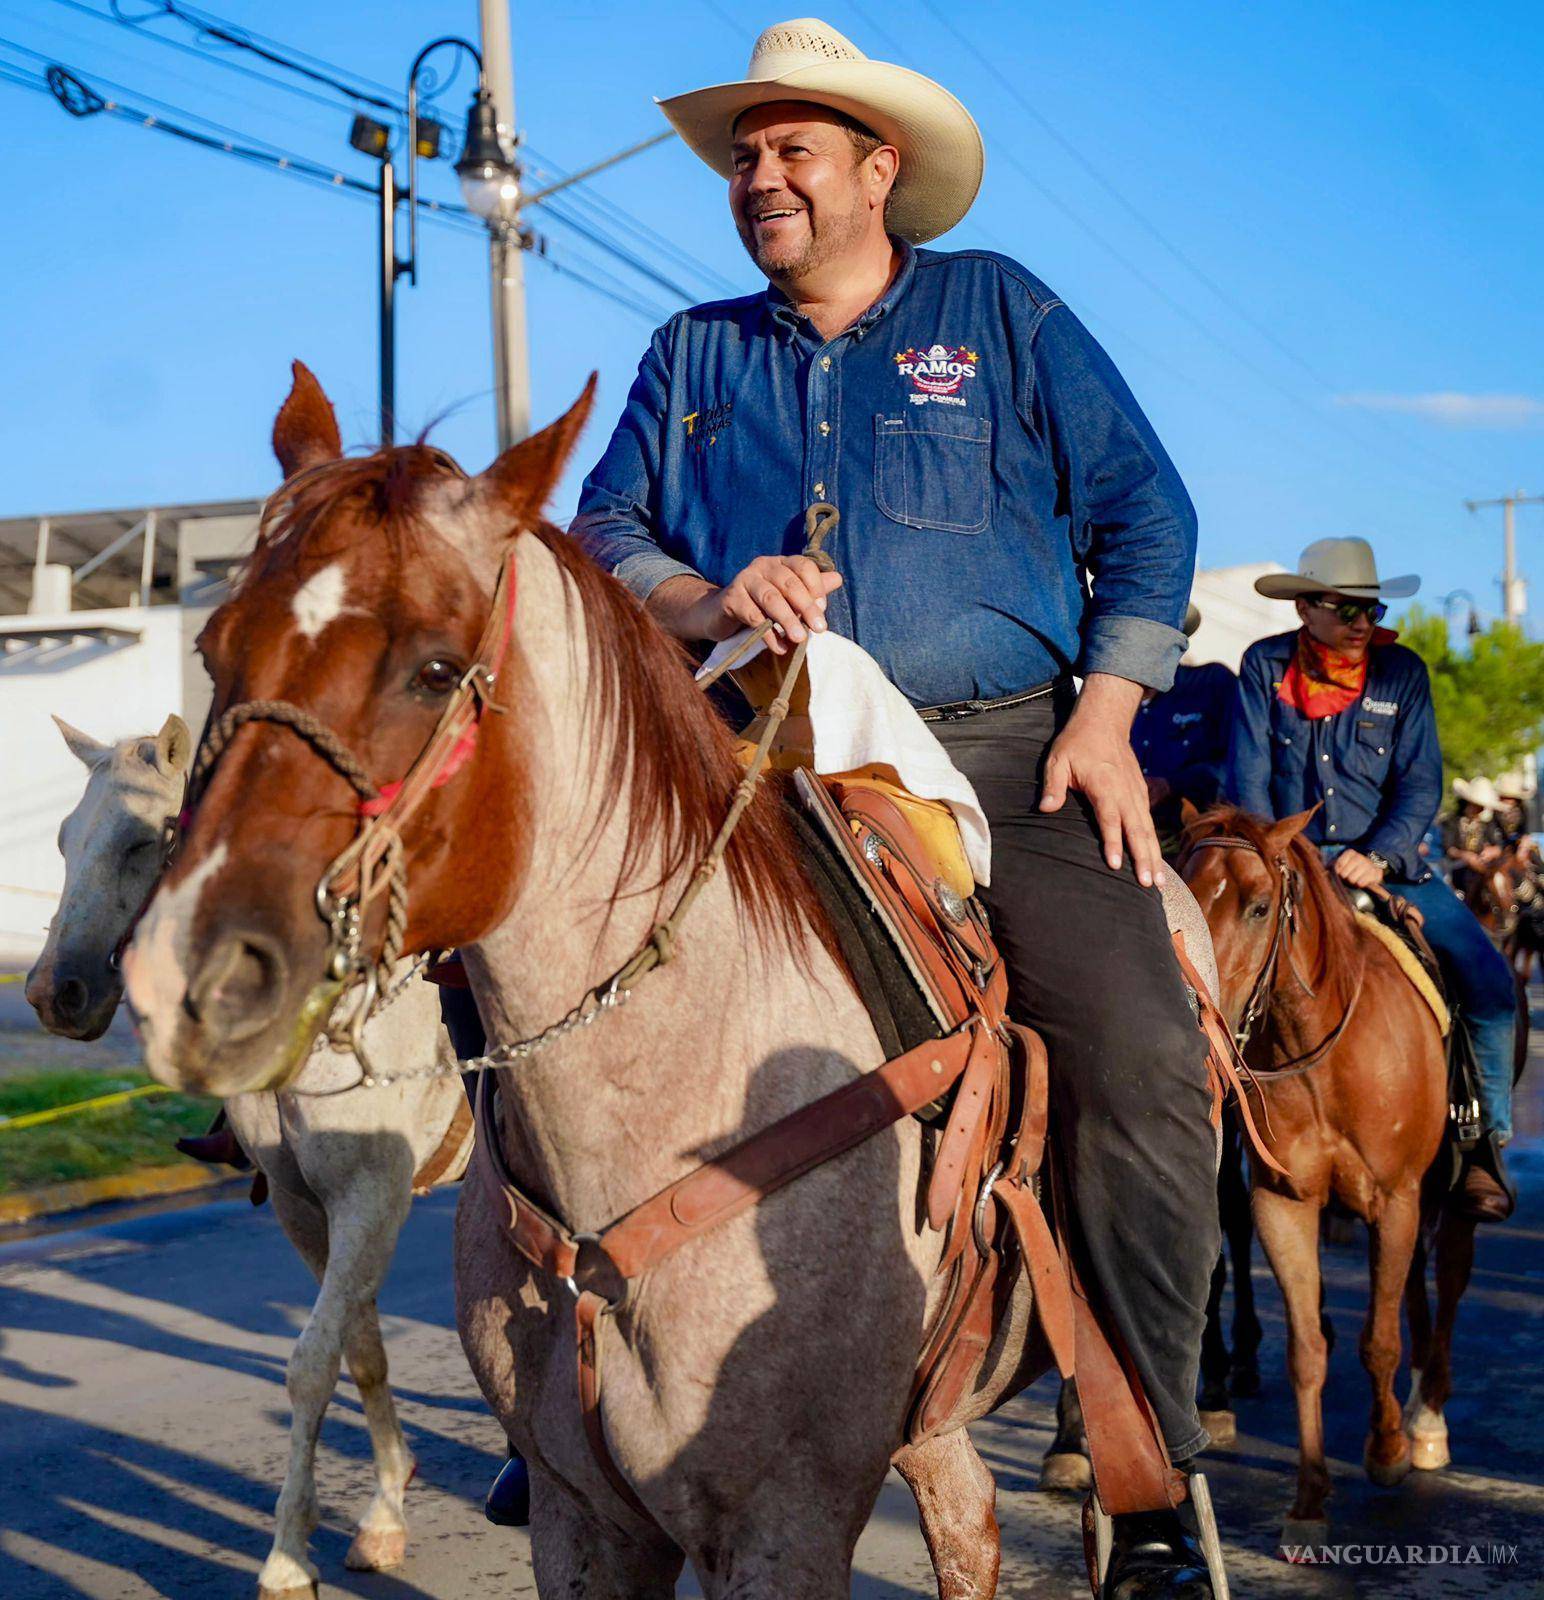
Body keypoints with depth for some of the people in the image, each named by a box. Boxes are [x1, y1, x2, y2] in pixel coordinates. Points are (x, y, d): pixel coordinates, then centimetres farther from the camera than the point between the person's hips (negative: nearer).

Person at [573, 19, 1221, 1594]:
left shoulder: (998, 310, 13)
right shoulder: (693, 354, 20)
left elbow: (1143, 515, 9)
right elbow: (606, 530, 14)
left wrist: (1104, 714, -4)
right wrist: (708, 599, -9)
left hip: (1004, 745, -2)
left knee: (1146, 1061, -21)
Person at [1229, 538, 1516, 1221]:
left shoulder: (1402, 671, 3)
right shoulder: (1265, 666, 1)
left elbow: (1421, 786, -2)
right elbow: (1249, 780, -1)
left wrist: (1377, 858, -18)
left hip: (1386, 862, 1)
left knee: (1489, 983, -15)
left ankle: (1485, 1143, 1)